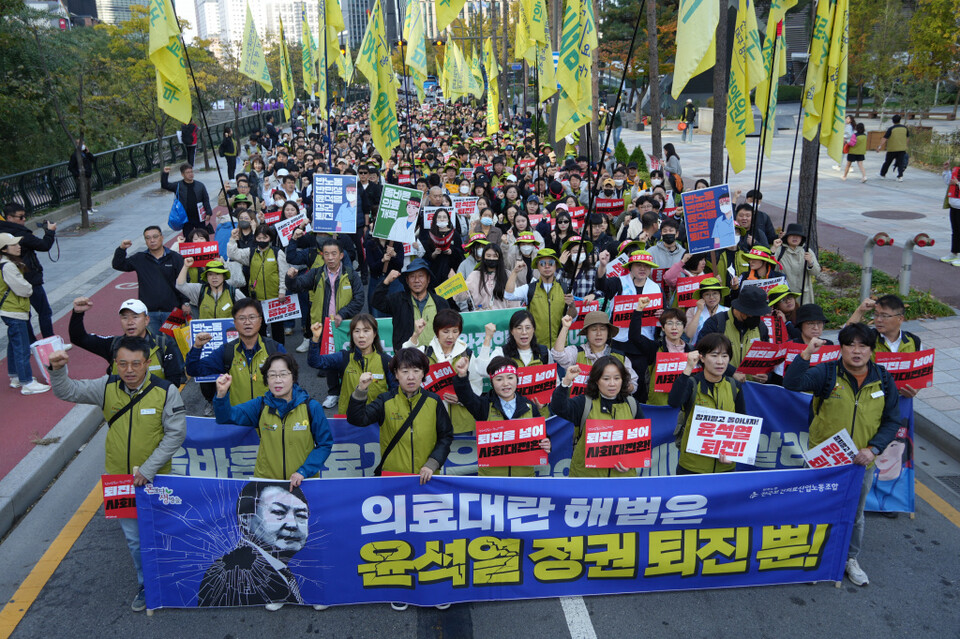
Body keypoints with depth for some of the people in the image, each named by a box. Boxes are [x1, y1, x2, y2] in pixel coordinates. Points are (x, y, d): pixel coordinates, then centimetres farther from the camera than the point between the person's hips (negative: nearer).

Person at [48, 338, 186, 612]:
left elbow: (175, 434, -14)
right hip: (118, 477, 3)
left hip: (154, 478, -3)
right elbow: (67, 391, -4)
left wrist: (148, 469, -17)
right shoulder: (106, 387, -7)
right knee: (133, 537, 16)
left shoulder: (166, 391, -17)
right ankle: (147, 584, 36)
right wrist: (58, 370, -26)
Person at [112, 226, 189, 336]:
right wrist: (121, 249, -6)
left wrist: (185, 302, -6)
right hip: (149, 312, 2)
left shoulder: (175, 258, 2)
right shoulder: (139, 259, 9)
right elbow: (118, 265, 10)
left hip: (171, 310, -2)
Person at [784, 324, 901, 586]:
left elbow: (892, 421, 2)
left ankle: (851, 559, 42)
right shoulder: (827, 373, -14)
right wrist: (806, 353, -39)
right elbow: (792, 384, -29)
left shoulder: (883, 380, -3)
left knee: (855, 515, 21)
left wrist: (873, 448, -12)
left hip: (861, 463, 3)